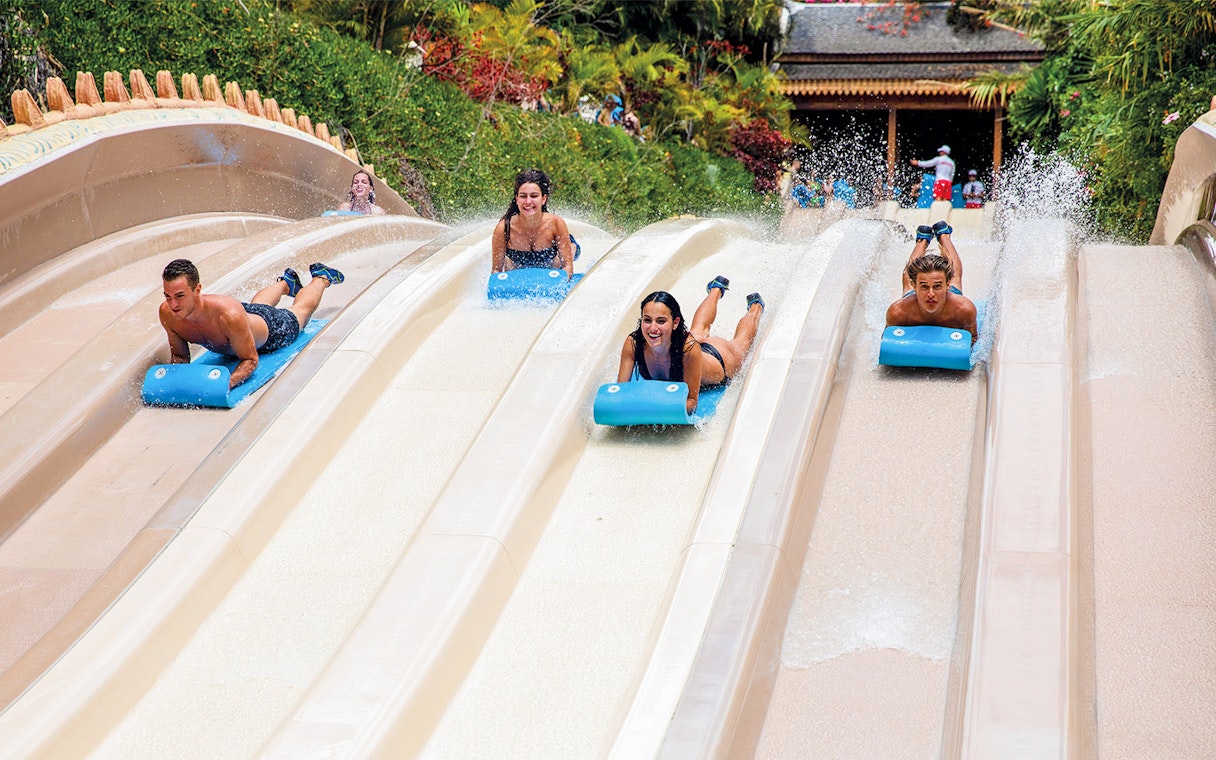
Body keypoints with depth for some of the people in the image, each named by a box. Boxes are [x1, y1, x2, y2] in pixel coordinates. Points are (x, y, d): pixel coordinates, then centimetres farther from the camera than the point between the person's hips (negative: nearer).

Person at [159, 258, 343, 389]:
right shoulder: (167, 313, -37)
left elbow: (251, 360, -37)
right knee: (256, 304, 40)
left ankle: (321, 277, 59)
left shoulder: (229, 314, -51)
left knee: (303, 307, 30)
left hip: (271, 331, -4)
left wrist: (228, 382, -57)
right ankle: (285, 282, 70)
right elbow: (179, 355, -19)